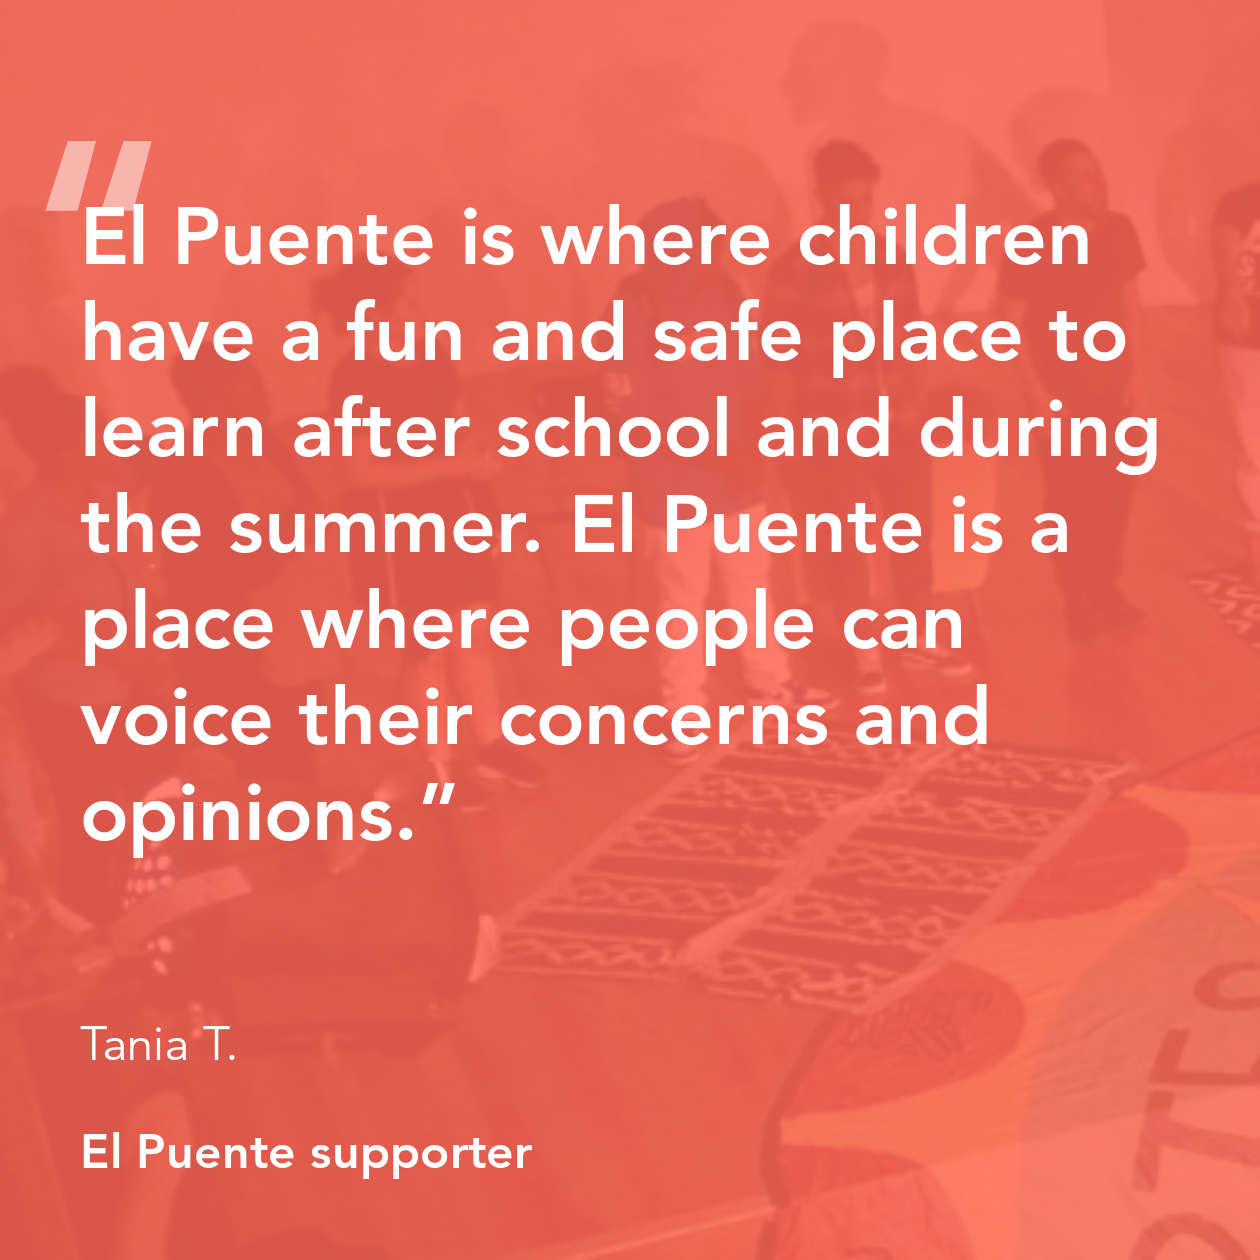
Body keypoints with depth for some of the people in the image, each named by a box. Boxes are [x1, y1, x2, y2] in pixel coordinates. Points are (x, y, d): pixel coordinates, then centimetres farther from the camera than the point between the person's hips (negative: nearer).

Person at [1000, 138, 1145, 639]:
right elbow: (1012, 322, -11)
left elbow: (1129, 304, 7)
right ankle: (1076, 601, 22)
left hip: (1110, 387, 4)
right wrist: (1037, 389, -13)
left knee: (1115, 490, 11)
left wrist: (1131, 369, 5)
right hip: (1060, 393, -4)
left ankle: (1106, 589, 30)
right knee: (1068, 498, 6)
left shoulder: (1119, 231, -4)